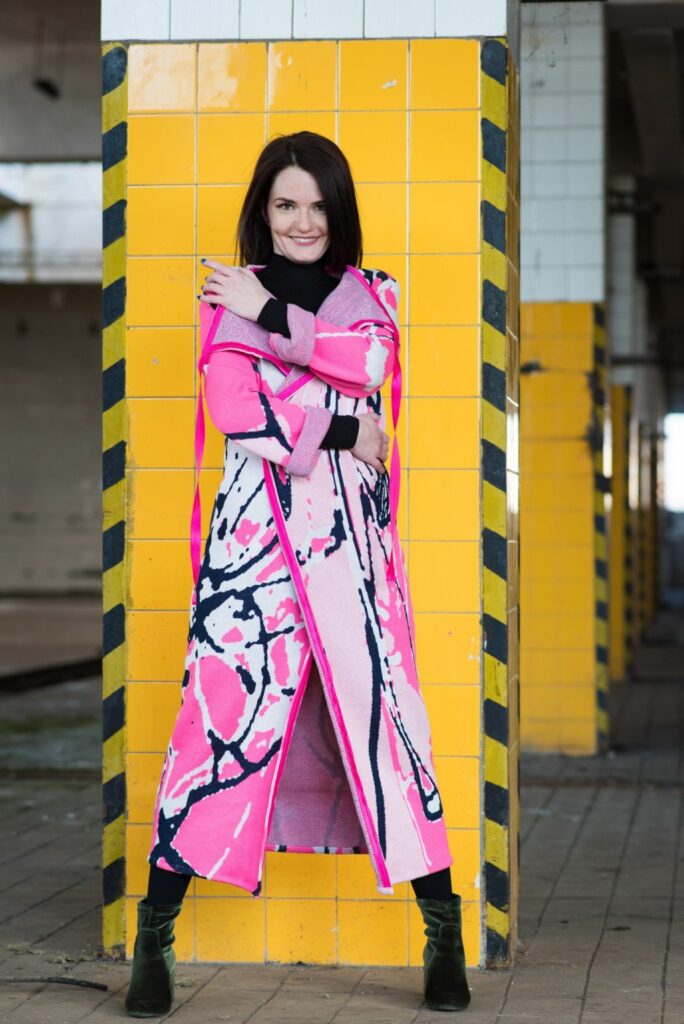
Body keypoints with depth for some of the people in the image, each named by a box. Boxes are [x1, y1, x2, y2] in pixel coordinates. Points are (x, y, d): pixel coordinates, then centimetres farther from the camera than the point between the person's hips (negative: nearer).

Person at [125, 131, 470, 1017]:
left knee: (379, 697, -3)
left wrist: (272, 319, -7)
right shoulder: (228, 296, 10)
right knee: (225, 701, -8)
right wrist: (339, 429, -8)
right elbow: (232, 409, -6)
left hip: (351, 525, 2)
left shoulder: (371, 294, 15)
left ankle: (443, 927, 4)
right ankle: (156, 929, -2)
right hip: (256, 520, -1)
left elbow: (369, 364, -7)